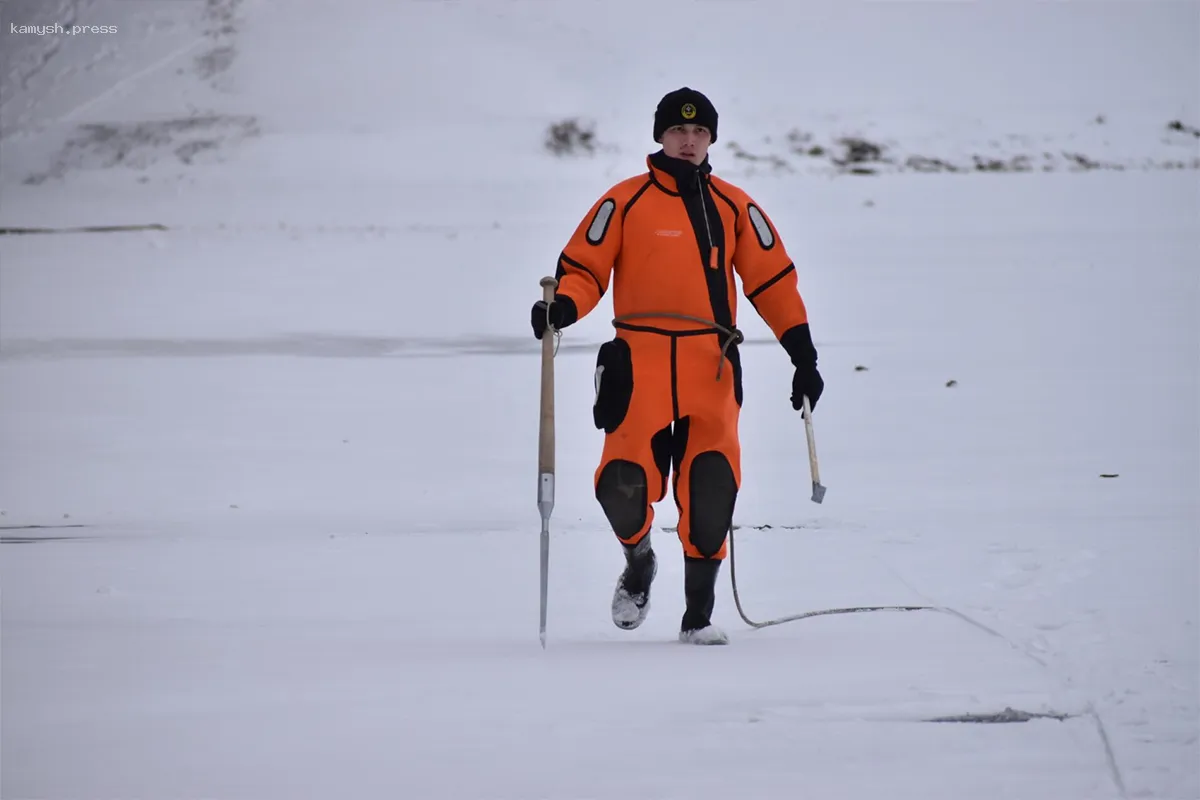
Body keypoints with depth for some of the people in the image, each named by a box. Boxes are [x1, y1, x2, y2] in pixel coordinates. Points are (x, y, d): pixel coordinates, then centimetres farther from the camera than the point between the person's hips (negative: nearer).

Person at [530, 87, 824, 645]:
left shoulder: (733, 207, 13)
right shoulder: (625, 202, 5)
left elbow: (773, 280, 15)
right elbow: (584, 268, 5)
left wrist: (803, 355, 10)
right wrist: (562, 307, -17)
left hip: (711, 367, 2)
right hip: (640, 360, -2)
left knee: (711, 487, -11)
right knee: (624, 486, -14)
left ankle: (699, 614, 3)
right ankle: (639, 562, 21)